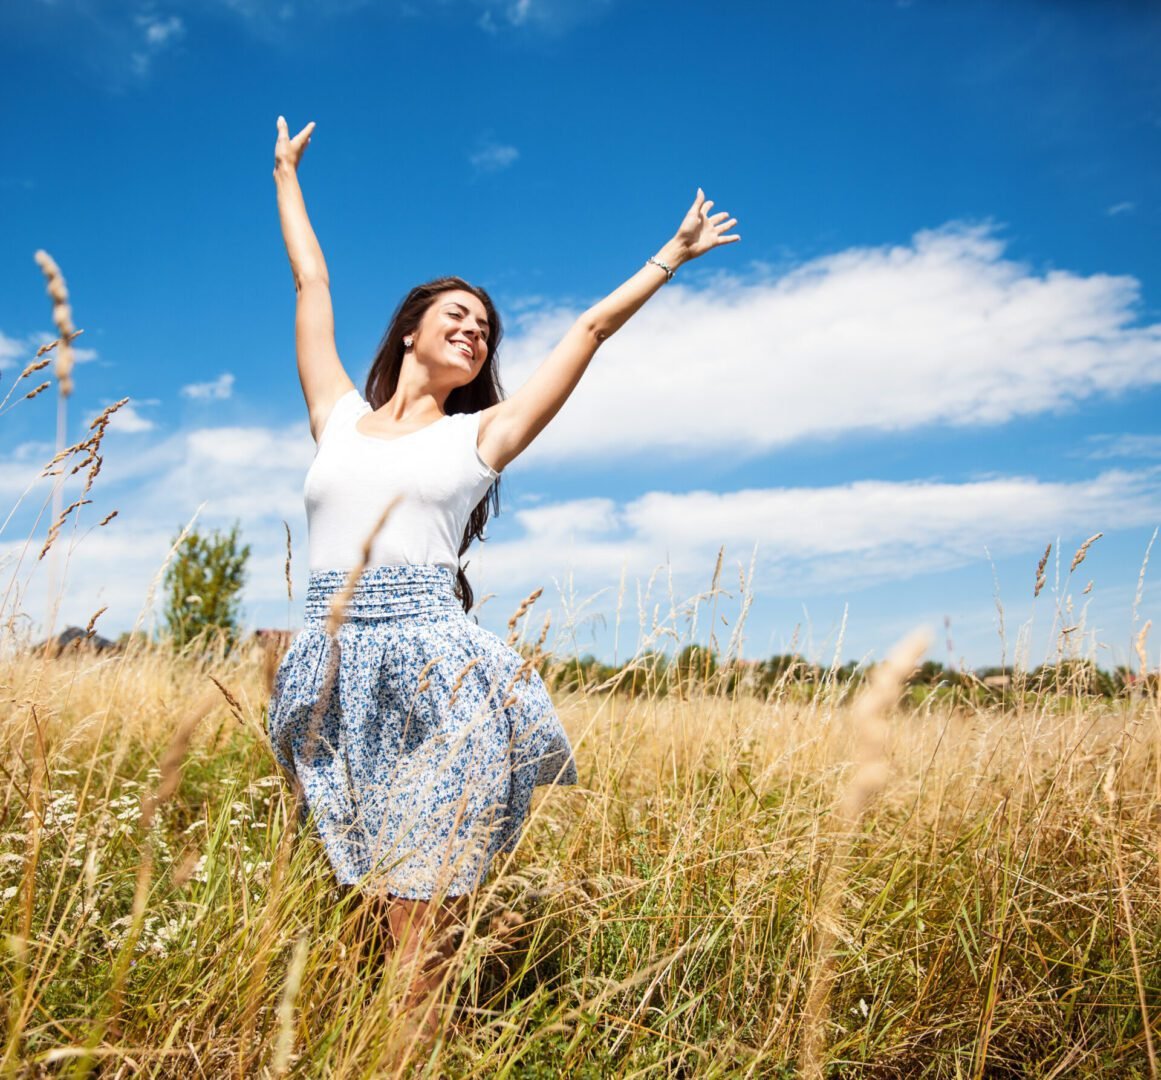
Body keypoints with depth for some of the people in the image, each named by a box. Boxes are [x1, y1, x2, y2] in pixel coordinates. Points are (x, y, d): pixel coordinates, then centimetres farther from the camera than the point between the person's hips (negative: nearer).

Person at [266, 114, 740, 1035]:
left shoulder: (482, 433, 11)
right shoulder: (337, 416, 16)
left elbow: (591, 328, 16)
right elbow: (312, 284, 28)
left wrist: (672, 256, 24)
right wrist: (287, 176, 40)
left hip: (433, 666, -2)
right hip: (332, 666, 2)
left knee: (420, 901, -3)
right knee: (365, 894, 7)